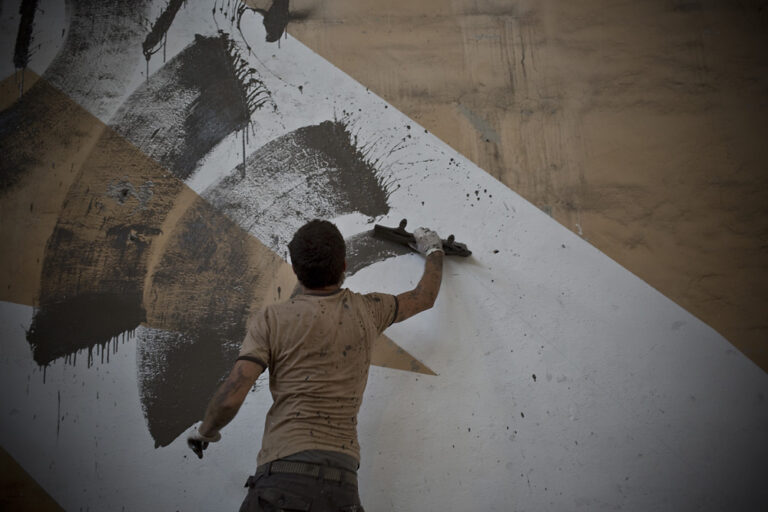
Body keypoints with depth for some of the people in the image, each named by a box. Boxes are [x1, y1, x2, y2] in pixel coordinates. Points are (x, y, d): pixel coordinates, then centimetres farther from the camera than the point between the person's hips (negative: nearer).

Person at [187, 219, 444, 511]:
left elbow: (230, 398, -6)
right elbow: (426, 295, 28)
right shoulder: (366, 311, 10)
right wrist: (433, 250, 47)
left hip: (283, 472, -3)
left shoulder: (269, 320, 0)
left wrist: (205, 432, 16)